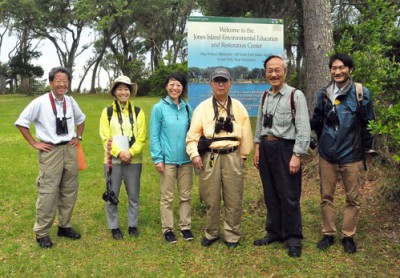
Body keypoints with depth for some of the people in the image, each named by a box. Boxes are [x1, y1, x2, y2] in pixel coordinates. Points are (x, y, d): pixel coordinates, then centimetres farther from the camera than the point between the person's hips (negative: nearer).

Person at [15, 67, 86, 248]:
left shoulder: (70, 101, 5)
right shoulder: (40, 103, -10)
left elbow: (80, 119, 25)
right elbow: (21, 123, -3)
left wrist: (78, 137, 15)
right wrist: (34, 143, -4)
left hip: (70, 150, 5)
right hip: (50, 151, -5)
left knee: (69, 191, 11)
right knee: (48, 192, -5)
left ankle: (65, 226, 26)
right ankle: (42, 233, 8)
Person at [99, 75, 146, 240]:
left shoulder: (138, 112, 4)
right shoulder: (107, 112, 2)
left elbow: (141, 138, 0)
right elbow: (105, 137, -3)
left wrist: (130, 152, -15)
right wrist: (119, 153, -16)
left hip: (134, 160, 1)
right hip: (113, 160, -1)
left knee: (133, 195, 8)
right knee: (112, 195, 5)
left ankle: (133, 225, 22)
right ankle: (114, 227, 19)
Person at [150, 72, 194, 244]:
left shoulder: (187, 108, 5)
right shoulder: (159, 108, -5)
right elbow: (154, 135, -5)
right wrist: (157, 158, -10)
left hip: (186, 159, 3)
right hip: (167, 159, -3)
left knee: (186, 195, 11)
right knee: (167, 197, 6)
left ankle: (185, 226, 25)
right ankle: (167, 228, 19)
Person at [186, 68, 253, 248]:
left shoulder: (238, 107, 5)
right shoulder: (202, 107, 2)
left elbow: (246, 134, 8)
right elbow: (193, 134, 1)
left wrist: (243, 156, 8)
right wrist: (194, 154, -10)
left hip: (232, 156, 1)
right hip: (210, 157, 0)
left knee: (233, 199, 5)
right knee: (211, 198, 8)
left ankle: (232, 235, 20)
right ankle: (211, 233, 26)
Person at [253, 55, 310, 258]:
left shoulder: (296, 96, -9)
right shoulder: (265, 97, 10)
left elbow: (303, 129, -12)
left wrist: (296, 156, -15)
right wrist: (258, 149, 14)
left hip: (285, 148, -6)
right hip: (265, 148, 6)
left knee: (289, 196, 1)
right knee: (270, 194, 15)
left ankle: (293, 238, 16)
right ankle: (274, 232, 30)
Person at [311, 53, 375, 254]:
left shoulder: (361, 93, -7)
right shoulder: (323, 94, 1)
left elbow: (367, 124, -1)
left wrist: (365, 147, 1)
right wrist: (324, 139, 9)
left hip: (351, 155, -2)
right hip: (327, 154, 3)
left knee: (352, 198, 8)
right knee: (326, 196, 10)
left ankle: (348, 236, 23)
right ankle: (328, 234, 25)